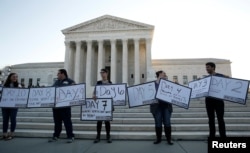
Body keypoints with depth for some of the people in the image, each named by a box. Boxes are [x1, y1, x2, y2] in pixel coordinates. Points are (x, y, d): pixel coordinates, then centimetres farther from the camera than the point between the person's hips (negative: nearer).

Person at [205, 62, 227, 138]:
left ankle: (223, 136, 5)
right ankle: (212, 136, 14)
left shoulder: (220, 76, 2)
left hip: (218, 100, -3)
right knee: (211, 119, 7)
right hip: (209, 100, 4)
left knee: (220, 118, -2)